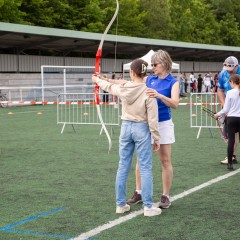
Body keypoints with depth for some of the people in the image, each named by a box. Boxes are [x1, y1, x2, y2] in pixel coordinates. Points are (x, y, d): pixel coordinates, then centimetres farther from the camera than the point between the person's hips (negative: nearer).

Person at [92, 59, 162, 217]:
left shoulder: (123, 88, -2)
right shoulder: (148, 92, -14)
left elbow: (109, 86, 21)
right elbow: (152, 119, -13)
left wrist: (97, 80, 43)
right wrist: (156, 139, -4)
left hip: (126, 127, 4)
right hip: (142, 129, -4)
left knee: (123, 167, 11)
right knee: (145, 168, 0)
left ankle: (120, 204, 19)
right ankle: (148, 207, 1)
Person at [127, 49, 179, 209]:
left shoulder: (173, 82, -6)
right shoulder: (149, 80, 7)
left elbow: (175, 104, -20)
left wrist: (160, 96, -37)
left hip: (163, 124, -5)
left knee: (165, 161, 2)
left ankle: (166, 196, 11)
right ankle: (139, 193, 17)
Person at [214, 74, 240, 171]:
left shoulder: (230, 93, -8)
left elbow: (226, 110, -6)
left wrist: (218, 114, 10)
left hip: (231, 118, -2)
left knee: (231, 140, 2)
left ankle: (230, 163, 5)